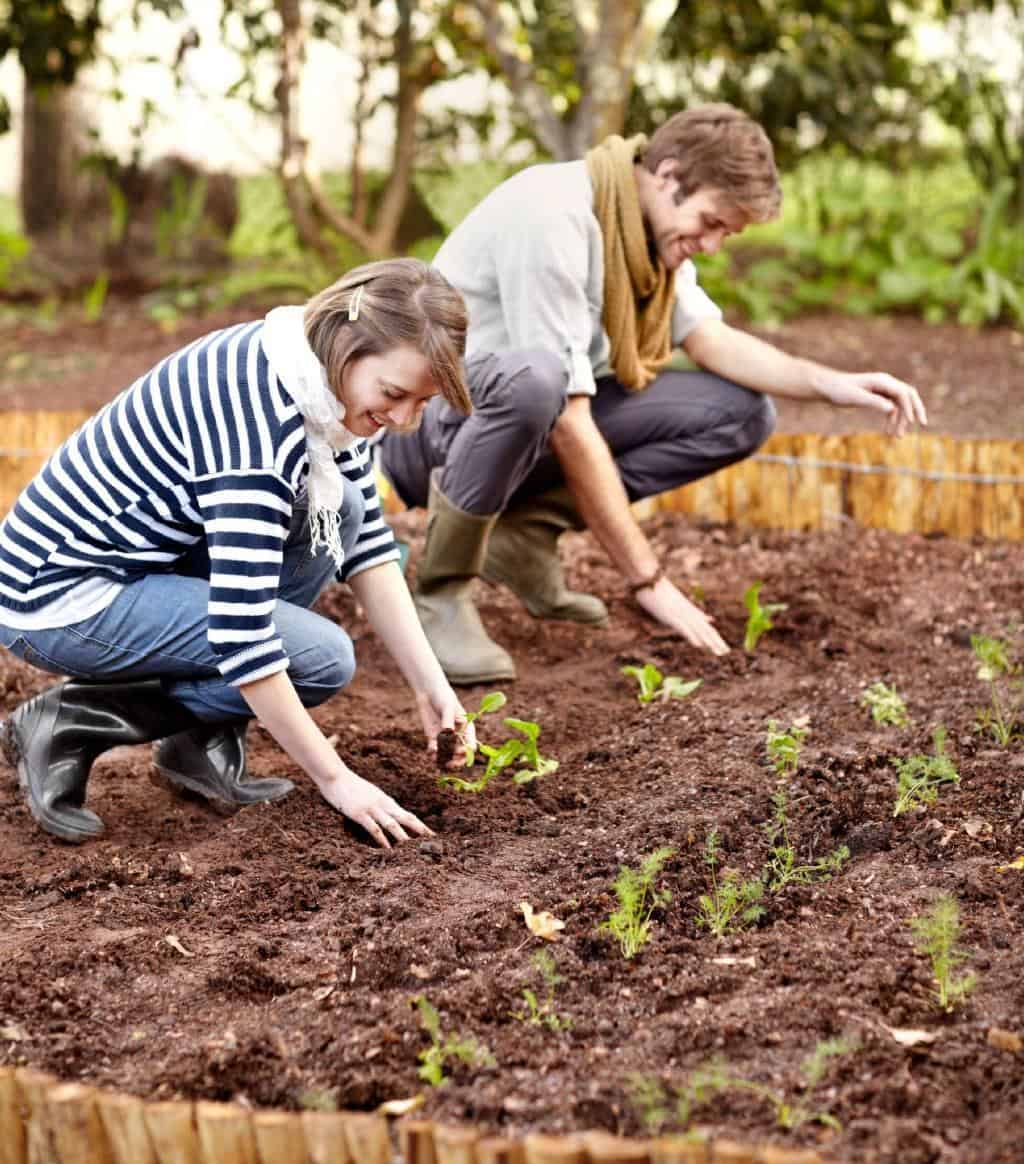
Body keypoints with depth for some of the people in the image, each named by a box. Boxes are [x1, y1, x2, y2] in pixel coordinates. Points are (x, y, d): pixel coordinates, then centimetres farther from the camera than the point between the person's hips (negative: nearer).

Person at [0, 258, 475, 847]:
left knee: (339, 509, 0)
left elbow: (367, 544, 5)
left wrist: (432, 685, -2)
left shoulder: (325, 378, -3)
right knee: (323, 657, -15)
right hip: (57, 598, -9)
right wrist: (336, 779, -23)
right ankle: (71, 724, -5)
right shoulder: (257, 422, -31)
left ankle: (200, 738, 6)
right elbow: (241, 636, -31)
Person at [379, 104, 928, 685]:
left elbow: (710, 339, -3)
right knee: (533, 378, -42)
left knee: (742, 414, -5)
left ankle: (527, 530, -3)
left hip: (539, 418, 8)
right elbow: (570, 425, -30)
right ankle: (439, 592, -21)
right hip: (427, 426, -8)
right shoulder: (553, 217, -27)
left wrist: (830, 383, -20)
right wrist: (647, 578, -28)